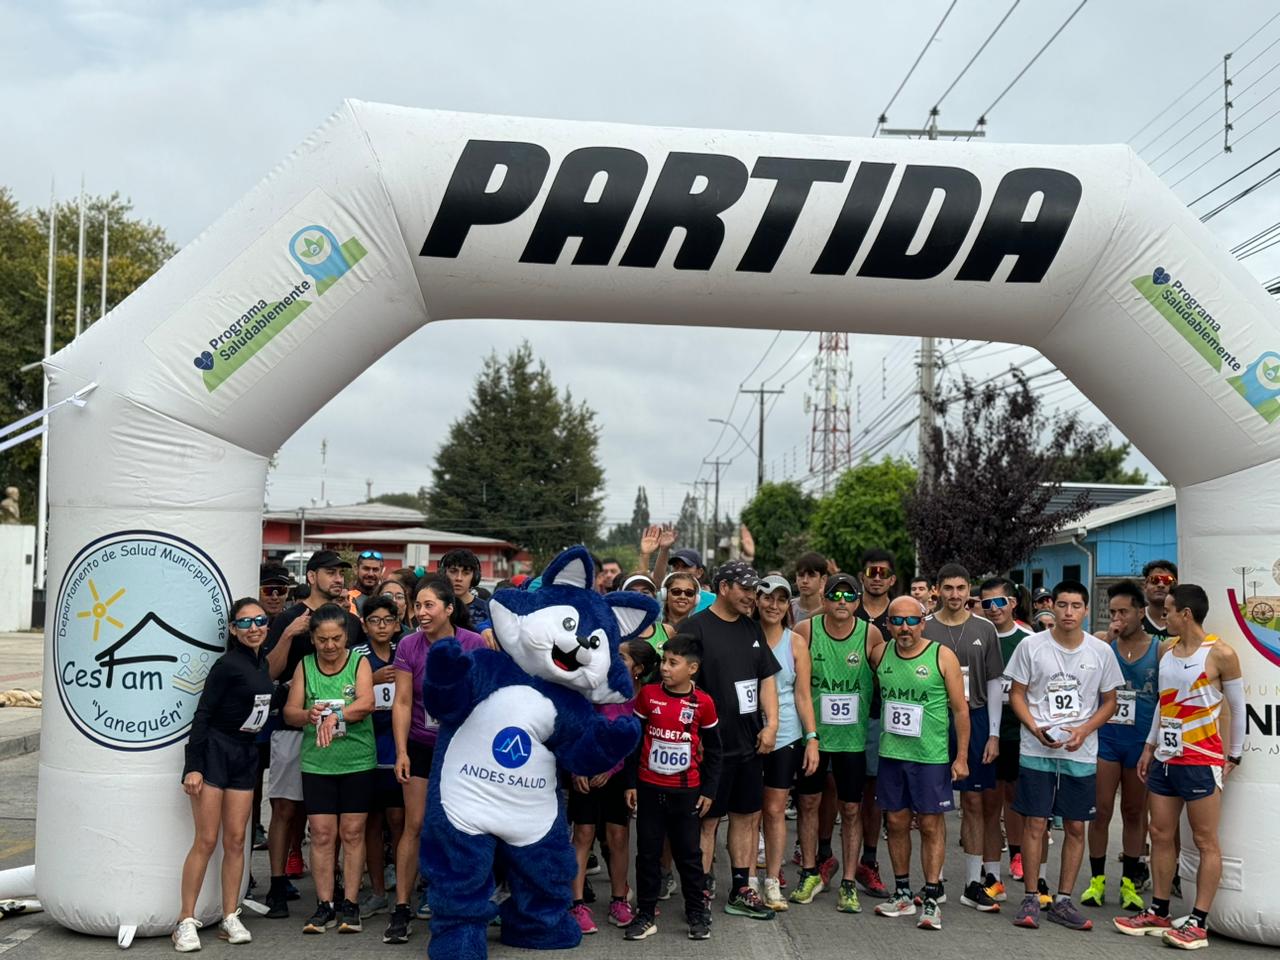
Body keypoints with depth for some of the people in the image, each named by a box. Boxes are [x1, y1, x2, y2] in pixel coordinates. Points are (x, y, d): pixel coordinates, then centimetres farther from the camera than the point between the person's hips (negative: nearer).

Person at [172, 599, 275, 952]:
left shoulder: (262, 664, 10)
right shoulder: (228, 664, -12)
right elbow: (202, 715, -14)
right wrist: (193, 766, -18)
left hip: (245, 754, 7)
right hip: (214, 751, -7)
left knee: (235, 840, 7)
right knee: (206, 841, -6)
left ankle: (230, 919, 13)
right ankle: (186, 922, 1)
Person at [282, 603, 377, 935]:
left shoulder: (359, 662, 0)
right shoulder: (305, 665, 6)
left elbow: (366, 703, -15)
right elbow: (289, 711, 2)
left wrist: (334, 716, -27)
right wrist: (309, 715, -19)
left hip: (357, 761, -1)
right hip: (317, 762, 1)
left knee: (352, 833, 3)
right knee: (322, 834, 1)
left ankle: (349, 904, 10)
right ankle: (325, 905, 9)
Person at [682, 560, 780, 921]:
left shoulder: (752, 628, 12)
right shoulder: (696, 627, -9)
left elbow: (767, 678, 15)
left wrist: (771, 724, 3)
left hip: (750, 741, 7)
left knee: (747, 816, 12)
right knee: (707, 819, 1)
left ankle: (741, 891, 22)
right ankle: (702, 891, 12)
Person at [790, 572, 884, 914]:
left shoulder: (870, 634, -7)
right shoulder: (805, 630, -8)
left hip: (853, 736, 0)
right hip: (812, 732, 0)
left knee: (851, 809, 6)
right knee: (808, 802, 11)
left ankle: (848, 883, 16)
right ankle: (810, 873, 26)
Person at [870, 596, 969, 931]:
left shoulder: (942, 656, -7)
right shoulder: (880, 654, 3)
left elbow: (960, 709, -4)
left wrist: (962, 757, -5)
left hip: (931, 756, -4)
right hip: (891, 753, 4)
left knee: (930, 825, 1)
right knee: (896, 822, 9)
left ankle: (931, 898, 7)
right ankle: (903, 894, 21)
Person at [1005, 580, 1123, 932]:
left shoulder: (1101, 651, 2)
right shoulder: (1031, 646, -2)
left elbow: (1109, 701, 8)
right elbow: (1017, 694, 3)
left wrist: (1083, 731, -8)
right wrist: (1036, 729, -13)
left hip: (1081, 754, 2)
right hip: (1036, 751, -2)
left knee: (1075, 827, 6)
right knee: (1035, 823, -1)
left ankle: (1063, 901, 17)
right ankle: (1031, 899, 10)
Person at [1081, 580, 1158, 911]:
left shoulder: (1159, 649, 1)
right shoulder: (1102, 643, 2)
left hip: (1142, 740, 0)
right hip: (1106, 737, 0)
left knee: (1134, 813, 11)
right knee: (1101, 810, 0)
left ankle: (1130, 881, 21)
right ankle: (1097, 879, 11)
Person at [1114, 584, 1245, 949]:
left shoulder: (1220, 653, -10)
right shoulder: (1167, 651, 10)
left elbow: (1238, 707, -2)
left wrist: (1233, 757, -1)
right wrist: (1150, 745, 16)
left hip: (1201, 761, -7)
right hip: (1165, 758, 7)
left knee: (1206, 842, 0)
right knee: (1161, 836, 9)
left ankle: (1198, 923, 2)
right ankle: (1158, 913, 18)